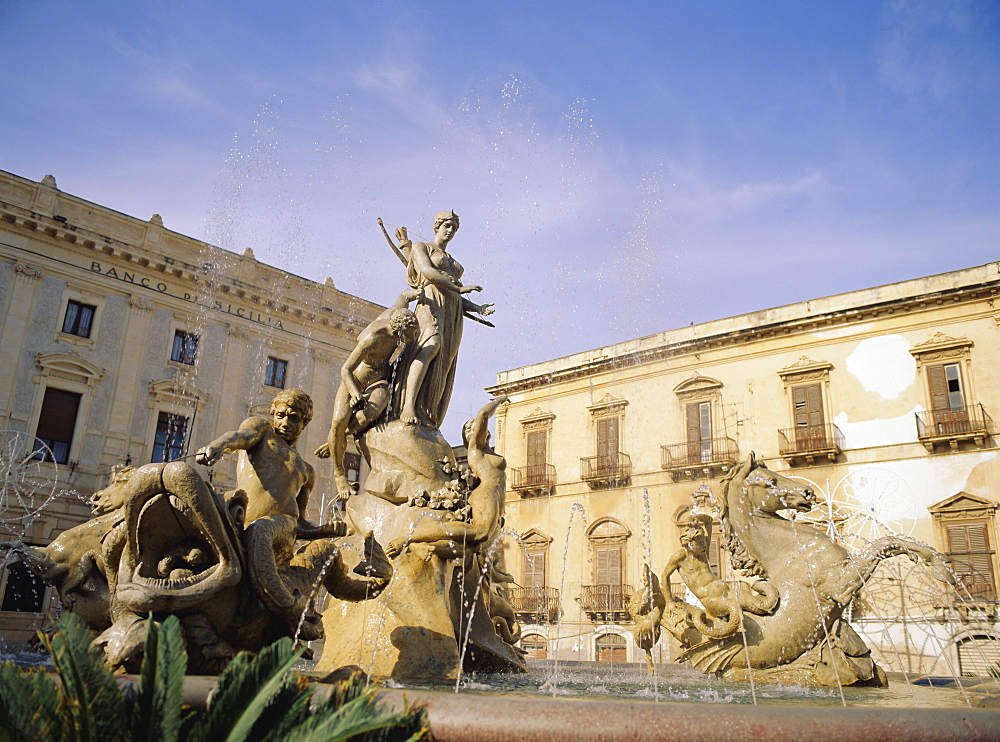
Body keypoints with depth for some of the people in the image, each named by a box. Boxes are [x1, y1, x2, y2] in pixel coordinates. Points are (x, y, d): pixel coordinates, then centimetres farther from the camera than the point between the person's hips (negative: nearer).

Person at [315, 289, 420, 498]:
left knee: (372, 411, -32)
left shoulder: (394, 314, -13)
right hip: (355, 380, -4)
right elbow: (346, 369, -25)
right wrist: (354, 393, -38)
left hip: (379, 381, 4)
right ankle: (339, 473, -6)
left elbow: (404, 296, 11)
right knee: (339, 421, -28)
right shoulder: (373, 338, -30)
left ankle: (334, 443, -6)